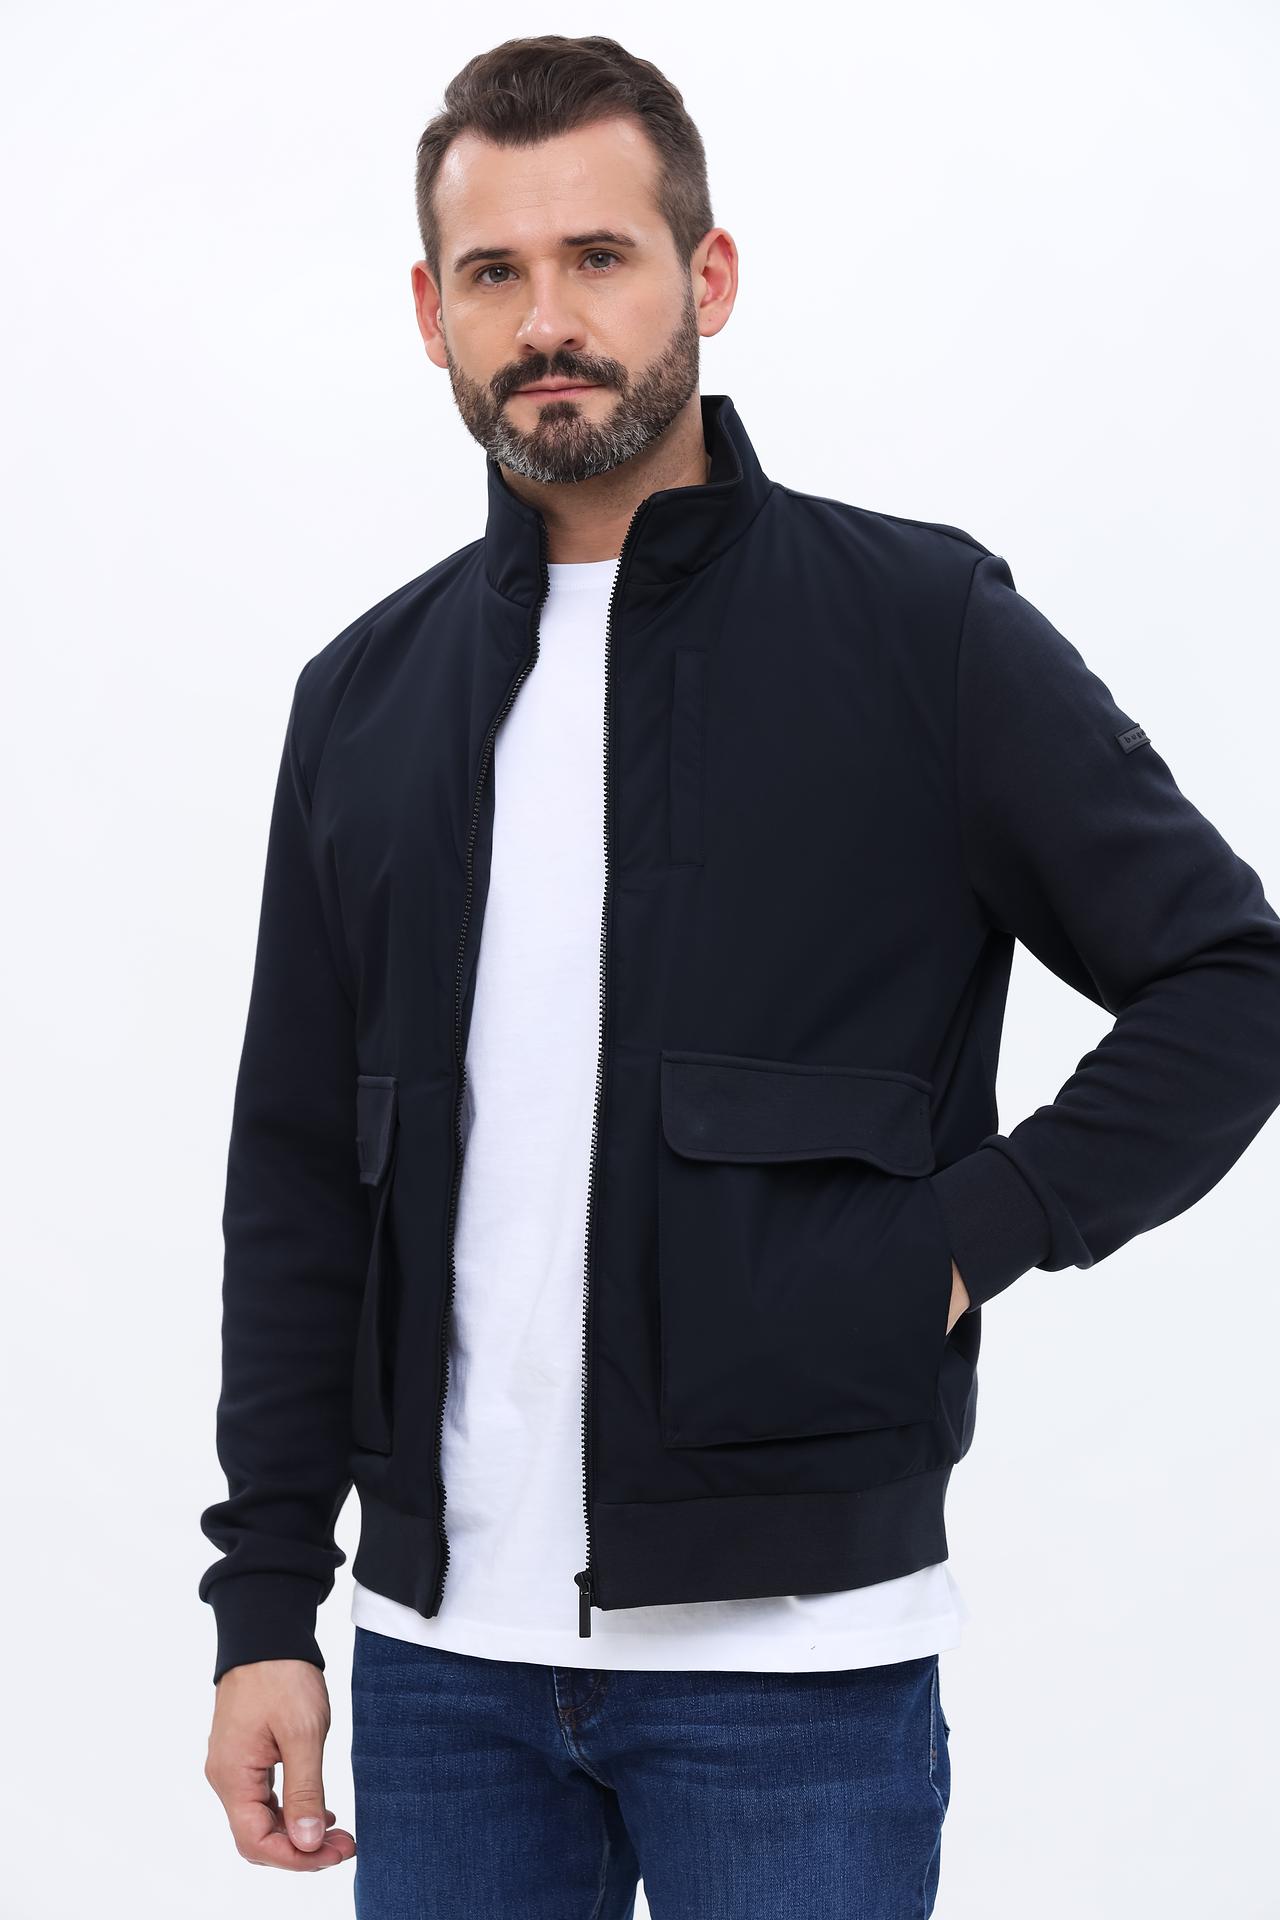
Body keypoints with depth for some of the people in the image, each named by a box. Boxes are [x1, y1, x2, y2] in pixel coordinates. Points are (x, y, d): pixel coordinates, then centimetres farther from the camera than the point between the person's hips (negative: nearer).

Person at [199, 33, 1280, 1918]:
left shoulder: (921, 625, -3)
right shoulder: (371, 694, 9)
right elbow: (298, 1174, 11)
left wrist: (975, 1234, -11)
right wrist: (265, 1602, 6)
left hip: (796, 1647, -3)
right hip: (443, 1642, 4)